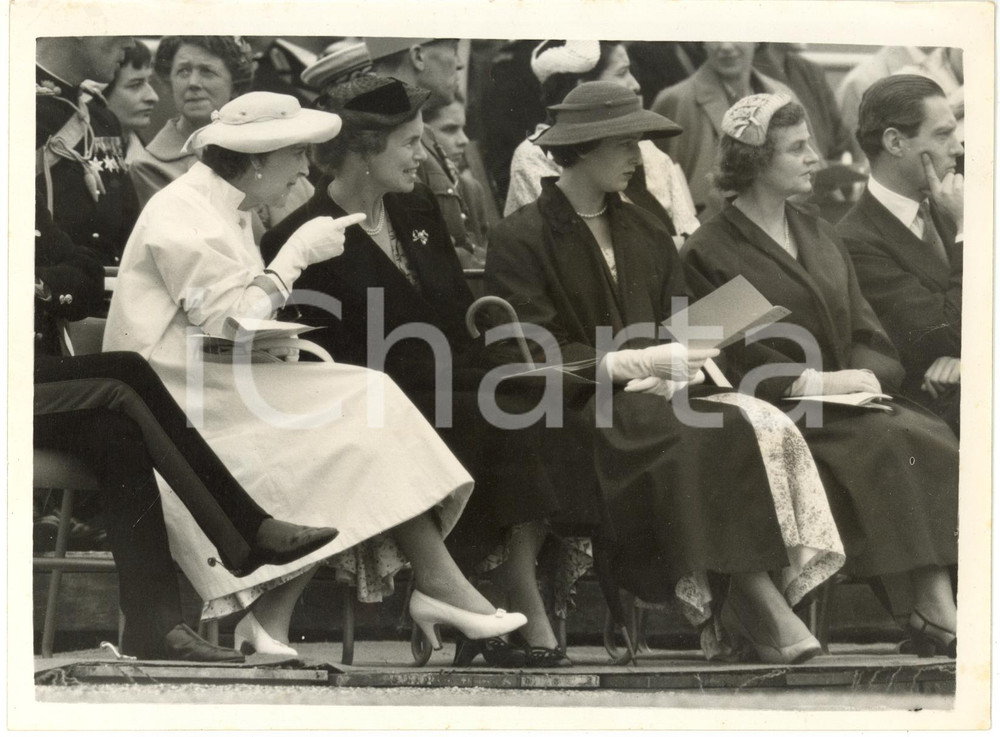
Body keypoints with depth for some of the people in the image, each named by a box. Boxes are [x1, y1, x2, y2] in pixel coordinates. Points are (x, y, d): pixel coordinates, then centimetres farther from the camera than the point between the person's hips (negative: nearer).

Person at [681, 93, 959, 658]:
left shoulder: (820, 235, 20)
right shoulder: (712, 252, 1)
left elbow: (870, 337, 15)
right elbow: (736, 366, -5)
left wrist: (862, 377, -7)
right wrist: (813, 383, -16)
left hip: (847, 399, 5)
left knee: (929, 442, -25)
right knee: (889, 445, -30)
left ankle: (938, 612, -37)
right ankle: (933, 617, -32)